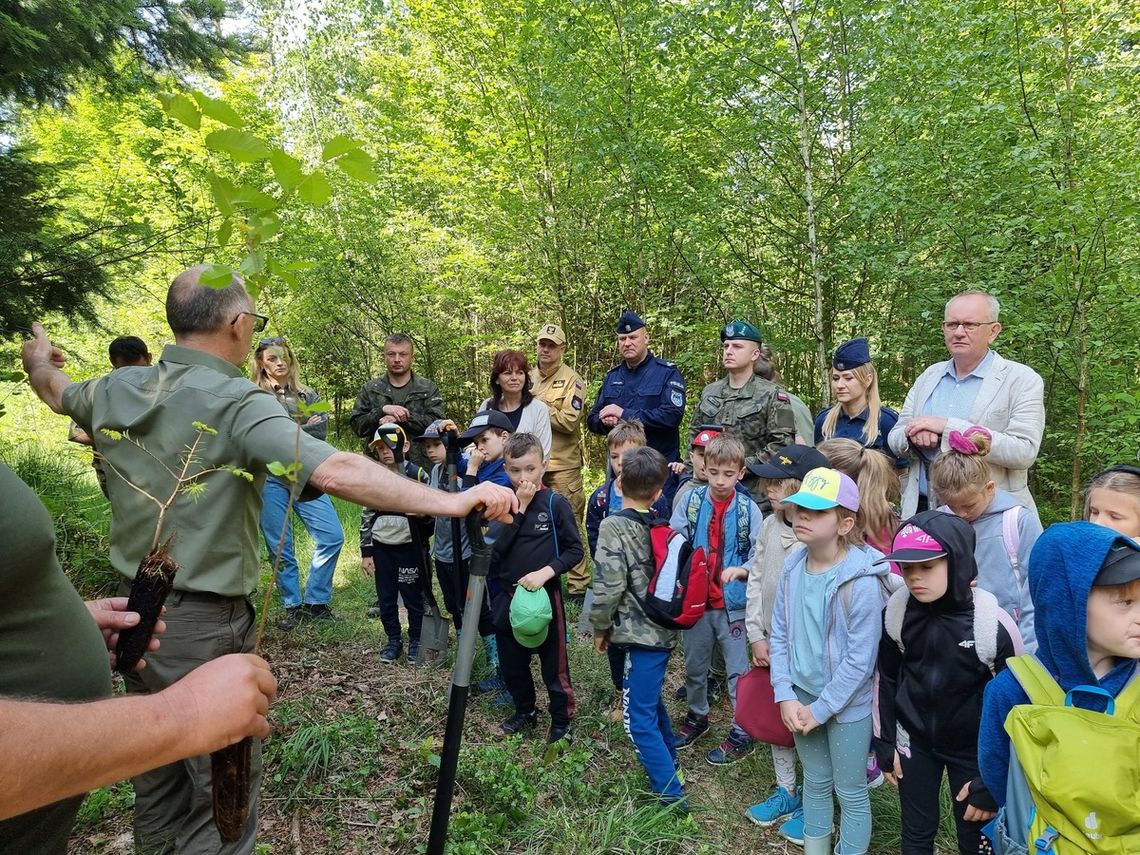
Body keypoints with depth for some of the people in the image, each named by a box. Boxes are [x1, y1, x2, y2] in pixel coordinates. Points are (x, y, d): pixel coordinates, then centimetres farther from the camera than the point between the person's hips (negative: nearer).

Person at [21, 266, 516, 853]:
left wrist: (39, 361, 48)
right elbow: (335, 471, -37)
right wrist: (451, 502, -37)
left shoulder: (115, 390, 1)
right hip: (204, 626, -8)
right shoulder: (238, 403, -22)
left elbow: (57, 392, 25)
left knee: (157, 775, 24)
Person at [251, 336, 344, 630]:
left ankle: (314, 600, 9)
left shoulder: (308, 396, 13)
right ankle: (292, 605, 19)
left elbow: (320, 433, -1)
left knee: (332, 536, -6)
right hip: (269, 478, -2)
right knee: (280, 547, 3)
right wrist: (302, 430, -9)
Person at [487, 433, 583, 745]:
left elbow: (575, 550, -6)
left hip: (545, 594, -4)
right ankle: (525, 712, 41)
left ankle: (561, 721, 28)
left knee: (554, 664, 7)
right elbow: (494, 547, -12)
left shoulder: (556, 503, -9)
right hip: (507, 596, 4)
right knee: (511, 663, 18)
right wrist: (518, 508, -17)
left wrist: (545, 572, -19)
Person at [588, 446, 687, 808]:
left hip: (642, 633, -8)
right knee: (651, 698, 27)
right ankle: (668, 761, 45)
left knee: (639, 716, 1)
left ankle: (670, 794, 6)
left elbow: (609, 586, -20)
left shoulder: (614, 526, -17)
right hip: (665, 628, 8)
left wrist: (599, 628, -6)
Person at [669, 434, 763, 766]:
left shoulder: (748, 510, -8)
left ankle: (742, 733, 26)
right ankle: (697, 715, 43)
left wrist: (741, 570, -25)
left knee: (738, 671, 7)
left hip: (733, 604, -2)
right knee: (694, 666, 19)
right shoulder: (692, 501, -4)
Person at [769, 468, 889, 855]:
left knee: (850, 792, 14)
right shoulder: (792, 569, -5)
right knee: (815, 782, 23)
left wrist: (821, 708, -15)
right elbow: (779, 635, 2)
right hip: (801, 698, 5)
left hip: (847, 705, -5)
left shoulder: (861, 581, -23)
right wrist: (786, 696, -6)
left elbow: (861, 658, -20)